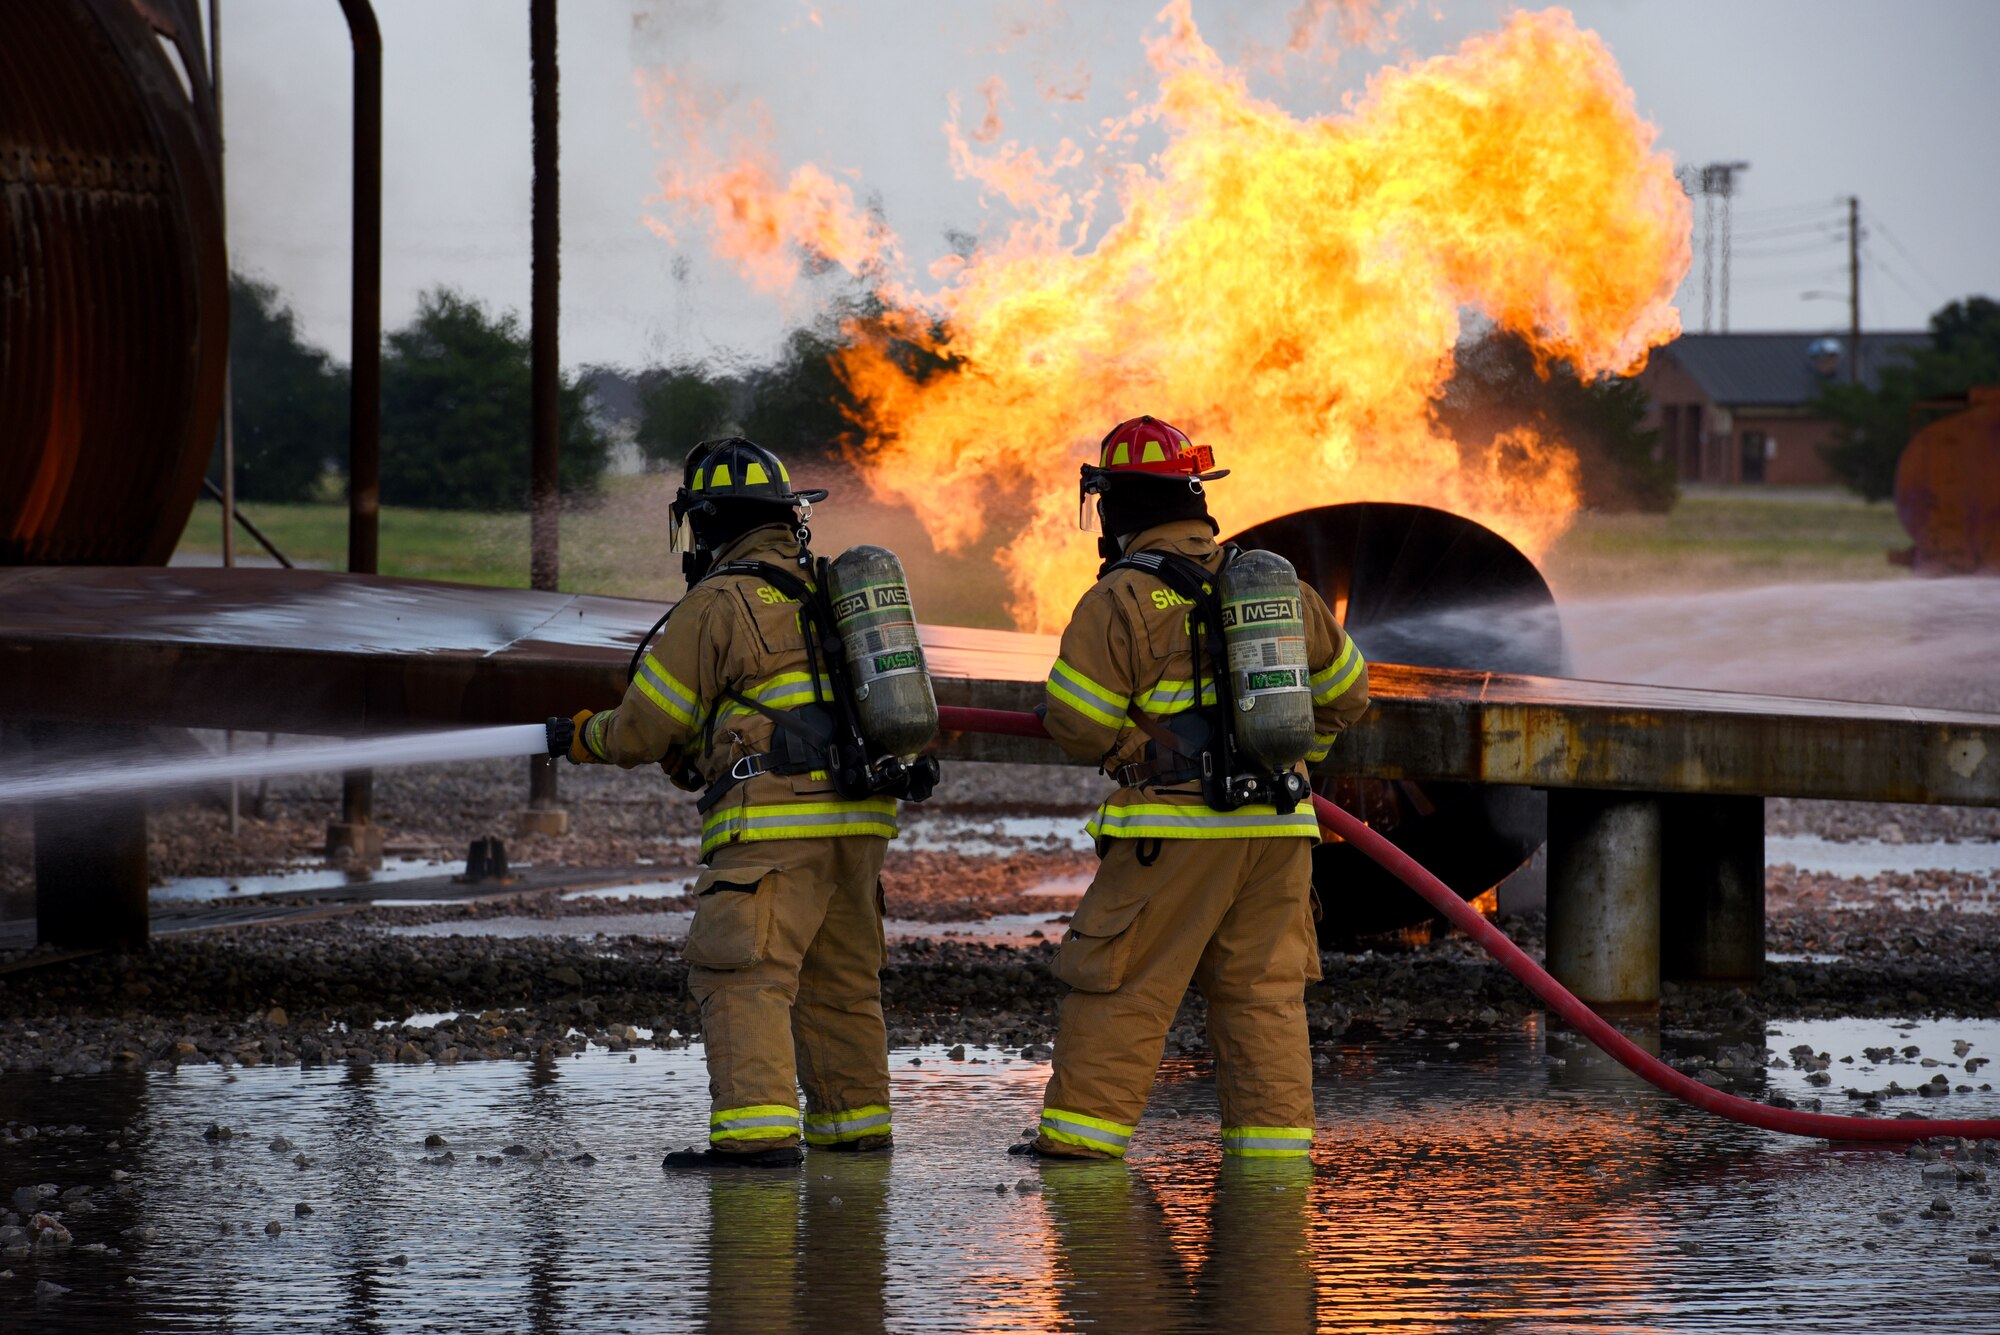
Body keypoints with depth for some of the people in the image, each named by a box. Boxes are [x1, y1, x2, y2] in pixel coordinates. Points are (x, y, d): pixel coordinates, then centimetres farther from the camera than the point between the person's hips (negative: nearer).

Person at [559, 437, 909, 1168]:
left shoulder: (718, 605, -5)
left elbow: (647, 726, -1)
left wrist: (587, 737, 20)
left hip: (774, 824, -8)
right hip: (858, 819, 8)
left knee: (743, 977, -10)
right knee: (839, 978, 17)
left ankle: (757, 1129, -20)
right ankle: (854, 1123, 22)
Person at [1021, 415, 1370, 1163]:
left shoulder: (1123, 600, -8)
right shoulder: (1274, 583, 11)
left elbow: (1077, 720, -10)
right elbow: (1345, 688, 20)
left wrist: (1132, 756, 9)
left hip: (1173, 828, -5)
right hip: (1277, 824, 5)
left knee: (1122, 987, 1)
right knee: (1264, 990, 9)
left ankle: (1082, 1130, 1)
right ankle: (1274, 1137, 6)